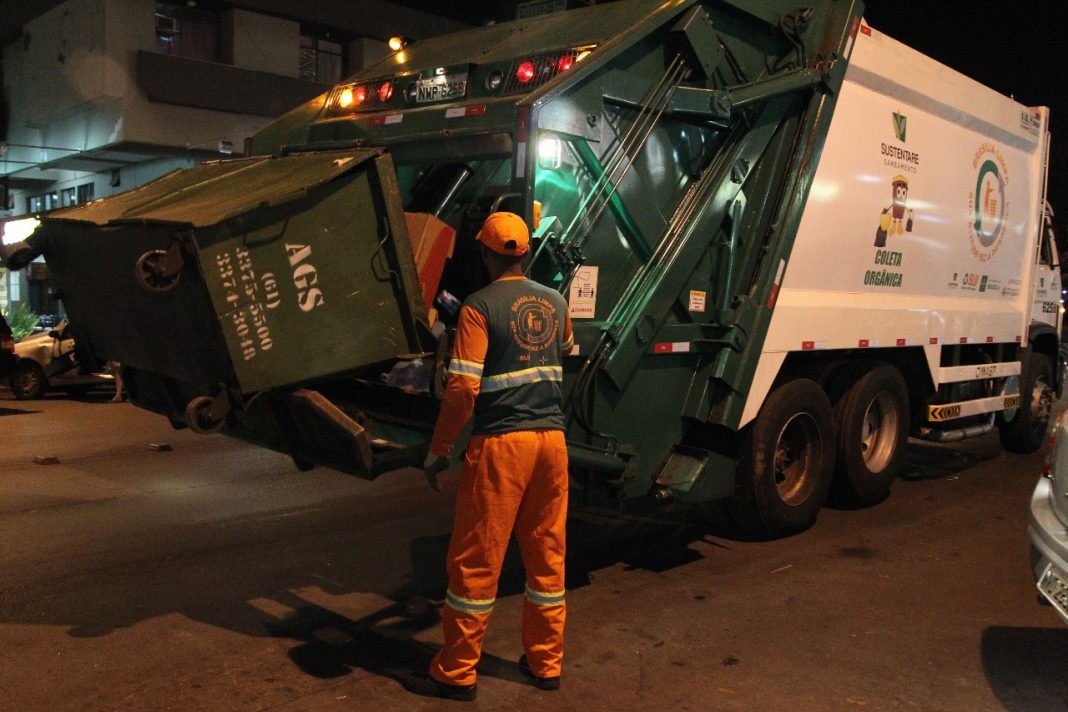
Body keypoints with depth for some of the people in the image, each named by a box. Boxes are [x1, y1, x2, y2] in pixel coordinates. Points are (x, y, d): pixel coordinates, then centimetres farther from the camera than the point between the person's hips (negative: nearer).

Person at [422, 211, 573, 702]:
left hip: (500, 443, -5)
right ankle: (546, 662, 26)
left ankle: (457, 672, 17)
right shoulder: (556, 303, 9)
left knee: (476, 560, 6)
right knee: (547, 556, 15)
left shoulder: (481, 306, -10)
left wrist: (438, 449, -5)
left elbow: (463, 388, -16)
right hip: (552, 439, 5)